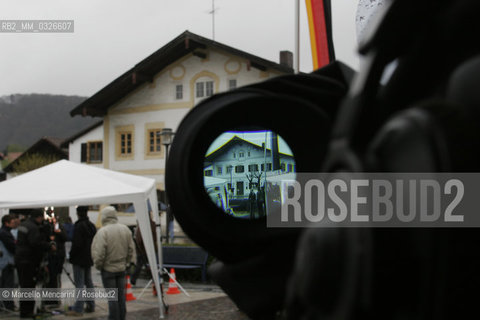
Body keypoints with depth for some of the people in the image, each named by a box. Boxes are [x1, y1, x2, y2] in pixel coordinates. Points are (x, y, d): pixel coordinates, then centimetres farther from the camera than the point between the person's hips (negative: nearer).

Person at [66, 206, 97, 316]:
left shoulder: (79, 226, -17)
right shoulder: (92, 226, 10)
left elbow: (77, 244, -20)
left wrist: (71, 256, -7)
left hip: (79, 259, -8)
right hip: (89, 258, 8)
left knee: (79, 284, -8)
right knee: (88, 282, 16)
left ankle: (78, 309, -8)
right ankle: (91, 306, 21)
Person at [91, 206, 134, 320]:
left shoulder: (102, 232, -17)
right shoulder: (125, 229, 1)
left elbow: (99, 253, -19)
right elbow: (131, 249, 6)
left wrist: (98, 265, -3)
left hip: (108, 269, -5)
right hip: (121, 268, 5)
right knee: (121, 295, 14)